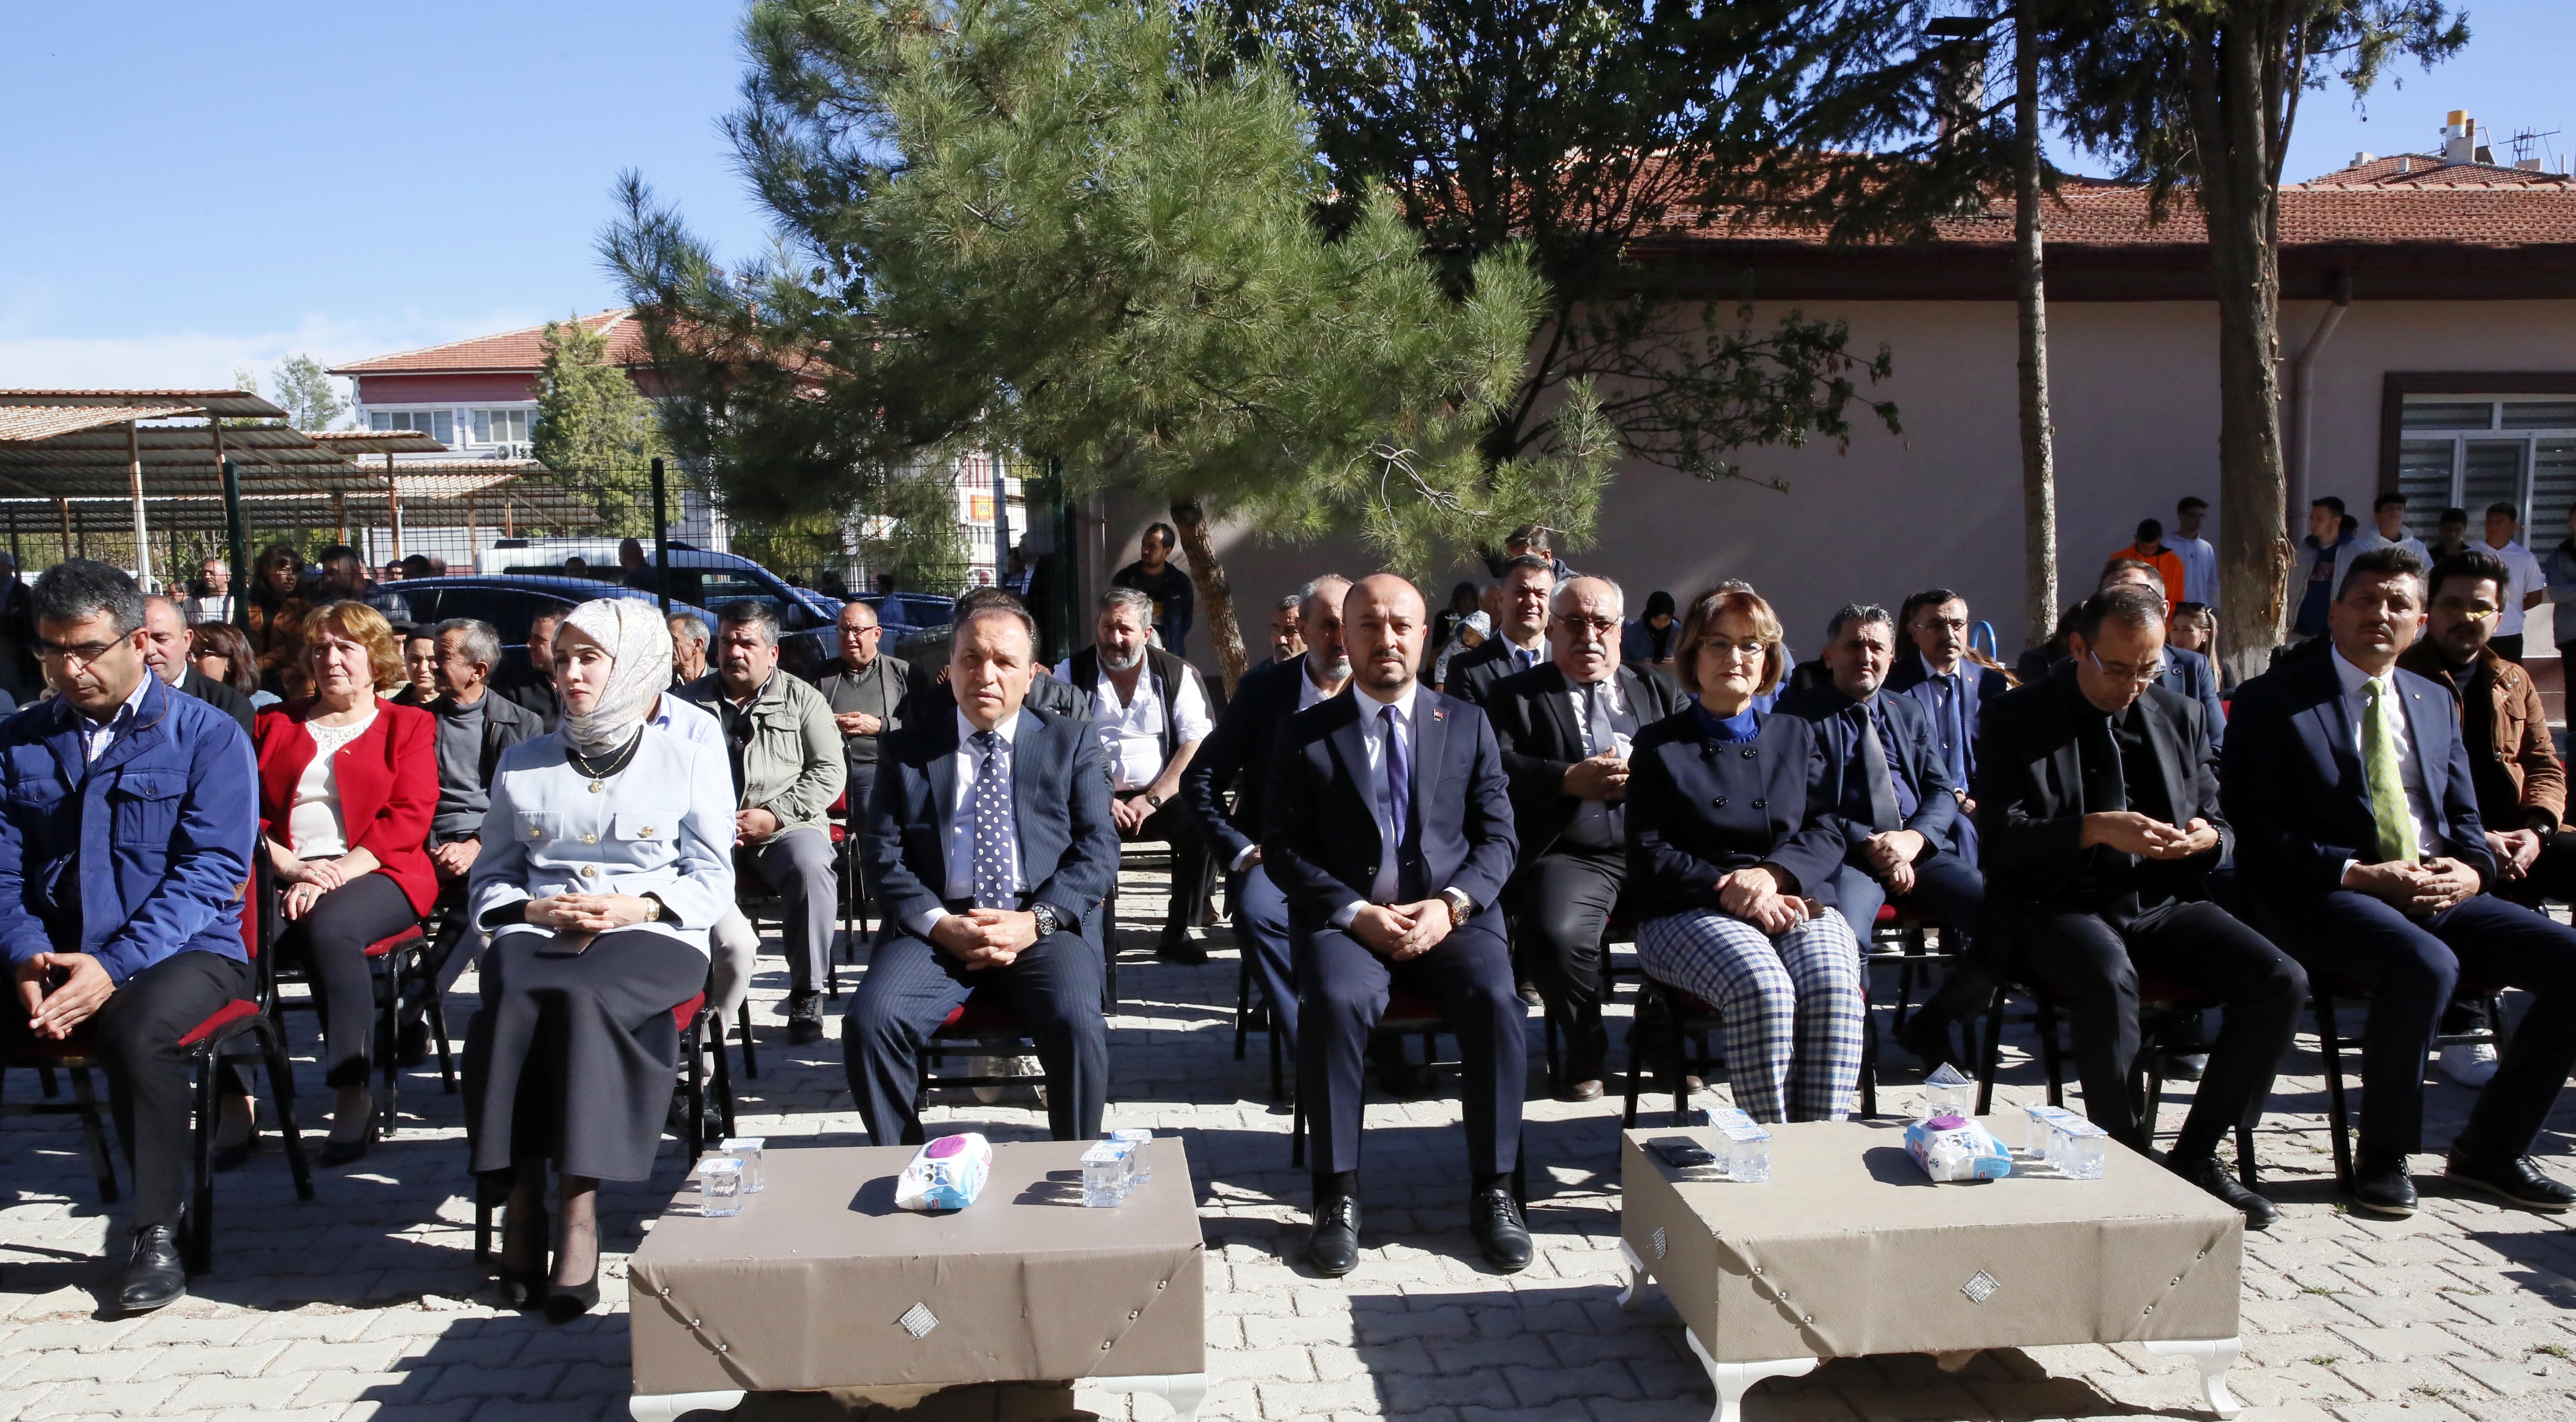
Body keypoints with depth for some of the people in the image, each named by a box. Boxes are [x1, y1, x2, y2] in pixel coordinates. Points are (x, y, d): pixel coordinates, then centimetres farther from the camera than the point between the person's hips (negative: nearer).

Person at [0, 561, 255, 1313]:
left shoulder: (208, 737, 0)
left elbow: (210, 873, -10)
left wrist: (113, 967, -21)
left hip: (185, 949, -4)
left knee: (138, 1031, -35)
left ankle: (157, 1230, -17)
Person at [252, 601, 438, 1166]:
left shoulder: (408, 726, 15)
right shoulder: (274, 724, 25)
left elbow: (409, 818, 0)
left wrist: (336, 874, -14)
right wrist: (289, 866, -8)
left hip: (375, 875, -3)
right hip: (285, 877, 3)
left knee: (329, 926, -36)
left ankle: (354, 1094, -31)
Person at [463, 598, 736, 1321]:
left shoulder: (690, 759, 12)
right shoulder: (522, 762, 22)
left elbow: (711, 881, 6)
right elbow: (489, 877, 17)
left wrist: (634, 906, -11)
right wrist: (536, 909, -5)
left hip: (651, 937, -3)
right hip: (537, 934, 3)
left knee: (579, 996, -35)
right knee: (512, 999, -33)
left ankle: (577, 1212, -33)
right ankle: (525, 1196, -27)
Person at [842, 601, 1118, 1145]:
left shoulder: (1074, 744, 13)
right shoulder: (907, 749, 14)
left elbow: (1098, 850, 5)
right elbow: (884, 855, 7)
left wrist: (1035, 921, -11)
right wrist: (940, 925, -11)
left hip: (1045, 927, -1)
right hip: (936, 924, 1)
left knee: (1076, 1024, -30)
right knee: (870, 1020, -25)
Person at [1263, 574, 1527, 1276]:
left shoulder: (1467, 724, 13)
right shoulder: (1304, 735, 8)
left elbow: (1496, 836, 9)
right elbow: (1282, 848, 2)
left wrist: (1452, 904, -10)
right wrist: (1355, 913, -13)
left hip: (1451, 914, 1)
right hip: (1345, 916, -1)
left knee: (1496, 998, -28)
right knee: (1336, 1002, -32)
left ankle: (1491, 1189, -12)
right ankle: (1337, 1195, -18)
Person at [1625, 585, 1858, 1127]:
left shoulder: (1795, 737, 22)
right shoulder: (1659, 746, 13)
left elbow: (1827, 833, 11)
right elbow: (1648, 855, 3)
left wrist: (1773, 875, -11)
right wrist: (1728, 889, -13)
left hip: (1796, 900, 3)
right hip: (1692, 912, -2)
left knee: (1833, 987, -31)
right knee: (1763, 988, -35)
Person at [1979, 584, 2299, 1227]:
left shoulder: (2181, 716, 15)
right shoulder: (2015, 718, 0)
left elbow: (2216, 823, 19)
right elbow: (2001, 836, -8)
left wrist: (2209, 837, -7)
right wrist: (2095, 830, -23)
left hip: (2161, 902, 5)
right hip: (2056, 907, -5)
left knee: (2281, 981, -18)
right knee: (2110, 980, -37)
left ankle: (2195, 1154, -3)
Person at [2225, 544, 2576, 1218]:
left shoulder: (2435, 702, 20)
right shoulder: (2273, 699, 0)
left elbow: (2465, 820, 19)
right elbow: (2257, 832, -7)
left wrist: (2471, 871, -4)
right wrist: (2360, 874, -17)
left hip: (2441, 894, 7)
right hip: (2328, 896, -6)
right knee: (2427, 966, -35)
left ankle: (2491, 1145, 3)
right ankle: (2383, 1156, -13)